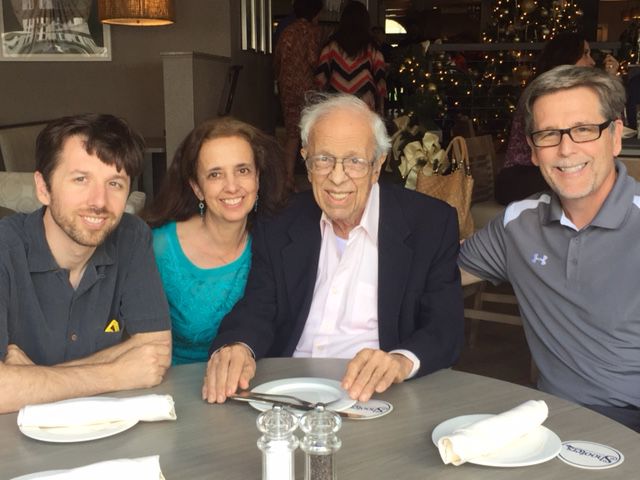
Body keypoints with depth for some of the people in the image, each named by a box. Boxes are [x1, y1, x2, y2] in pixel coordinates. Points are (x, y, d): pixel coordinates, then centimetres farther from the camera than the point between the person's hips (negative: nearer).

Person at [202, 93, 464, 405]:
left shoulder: (433, 224, -2)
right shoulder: (278, 227, 6)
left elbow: (446, 327, -6)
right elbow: (257, 309, 1)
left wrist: (403, 361, -29)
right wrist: (237, 348, -23)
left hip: (371, 395, -2)